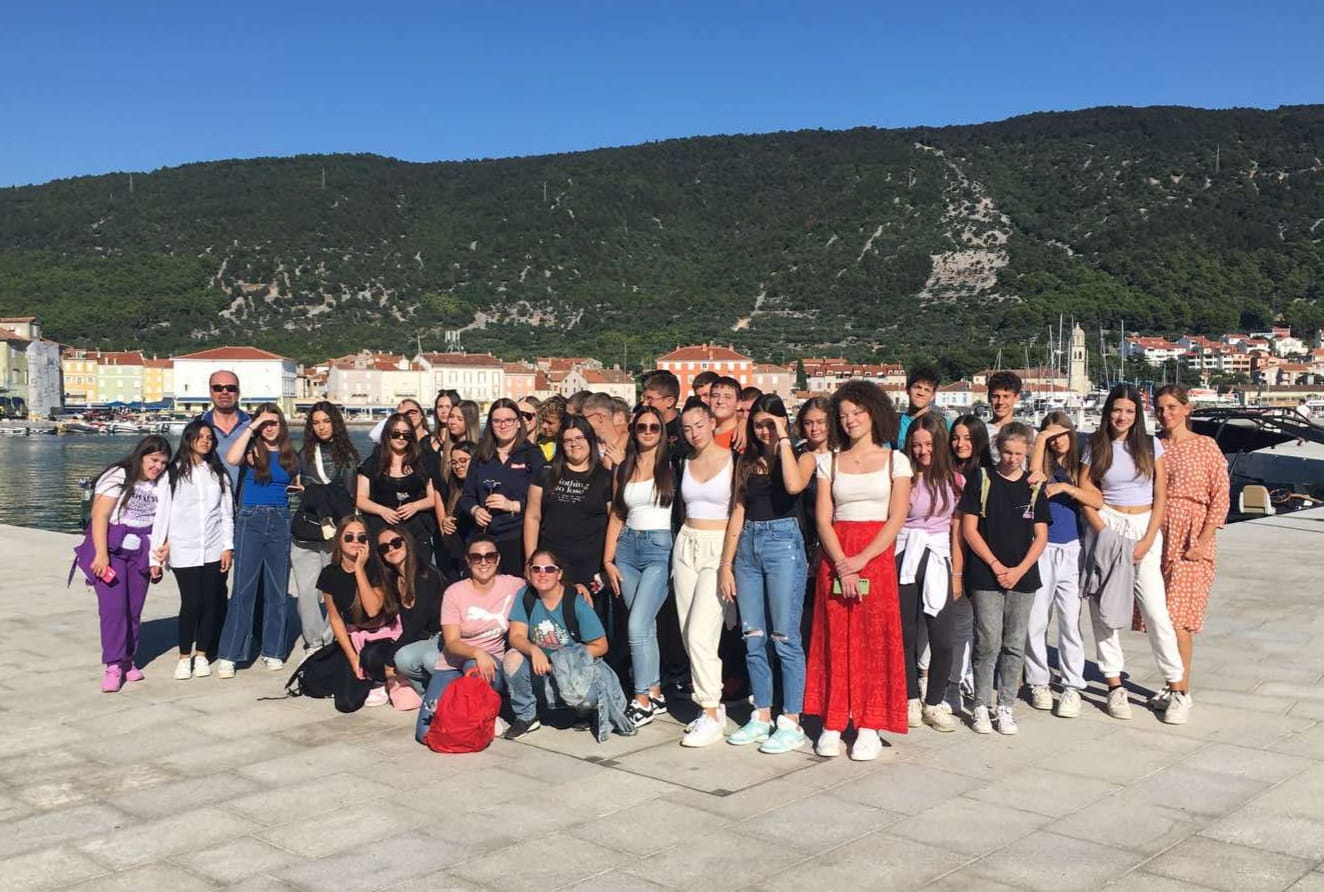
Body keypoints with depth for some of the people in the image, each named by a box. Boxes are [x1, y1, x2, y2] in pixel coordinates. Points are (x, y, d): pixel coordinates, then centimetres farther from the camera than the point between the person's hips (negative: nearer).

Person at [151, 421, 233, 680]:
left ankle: (202, 655, 18)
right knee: (191, 604, -5)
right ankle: (184, 657, 11)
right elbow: (162, 513, 0)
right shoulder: (173, 473, 1)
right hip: (184, 551, -3)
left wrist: (228, 546, 2)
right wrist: (156, 553, -3)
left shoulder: (218, 473, 10)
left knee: (212, 603, 4)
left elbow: (227, 512, 9)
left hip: (214, 550, 3)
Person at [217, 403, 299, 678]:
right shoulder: (252, 449, 0)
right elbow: (233, 458, -22)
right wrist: (251, 427, -15)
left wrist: (300, 489, 2)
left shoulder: (290, 456, 11)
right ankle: (229, 655, -2)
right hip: (251, 520, -4)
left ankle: (273, 651, 17)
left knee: (277, 589, 8)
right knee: (243, 588, -6)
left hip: (280, 521, 4)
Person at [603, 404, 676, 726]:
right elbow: (616, 516, 14)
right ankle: (656, 693, 17)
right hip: (628, 546, 5)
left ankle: (643, 699, -4)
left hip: (660, 546, -5)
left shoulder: (671, 466, 0)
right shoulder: (623, 470, 13)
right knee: (646, 625, 7)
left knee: (638, 625, -12)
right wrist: (608, 560, 8)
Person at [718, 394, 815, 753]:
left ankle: (791, 723, 3)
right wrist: (726, 563, 9)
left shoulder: (802, 456, 1)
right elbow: (738, 512, 13)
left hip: (784, 542, -5)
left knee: (785, 638, -4)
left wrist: (783, 440, -13)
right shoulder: (746, 461, 15)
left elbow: (794, 485, -22)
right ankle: (761, 717, 18)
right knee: (753, 639, 8)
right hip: (748, 545, 5)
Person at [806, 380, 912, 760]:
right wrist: (841, 563, -12)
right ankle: (832, 722, 8)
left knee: (875, 639, -2)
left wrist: (860, 560, -13)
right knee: (835, 639, 1)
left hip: (877, 555, -1)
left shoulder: (895, 460, 6)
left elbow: (896, 519, -3)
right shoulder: (829, 461, 10)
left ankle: (869, 726, 4)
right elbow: (823, 519, 3)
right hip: (834, 556, 2)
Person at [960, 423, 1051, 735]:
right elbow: (969, 529, -2)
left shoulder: (1034, 487, 8)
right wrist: (995, 565, -9)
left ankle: (1006, 706, 17)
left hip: (1023, 577, 3)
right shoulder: (981, 480, 1)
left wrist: (1019, 570, -7)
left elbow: (1041, 536, 7)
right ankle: (981, 706, 8)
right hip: (985, 577, -3)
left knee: (1015, 645, 7)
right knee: (988, 643, -4)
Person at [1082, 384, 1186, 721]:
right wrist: (1106, 536, -8)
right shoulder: (1096, 447, 4)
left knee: (1156, 608, -6)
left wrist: (1147, 540, -7)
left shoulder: (1151, 445, 4)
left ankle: (1177, 684, 6)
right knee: (1103, 607, 0)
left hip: (1145, 528, -1)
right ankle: (1114, 685, 9)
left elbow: (1160, 498, 3)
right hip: (1105, 526, 1)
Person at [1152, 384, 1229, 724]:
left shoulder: (1206, 446, 1)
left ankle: (1182, 693, -5)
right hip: (1157, 535, 4)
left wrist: (1204, 540, -11)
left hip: (1192, 537, -4)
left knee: (1178, 616, -12)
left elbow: (1220, 496, -3)